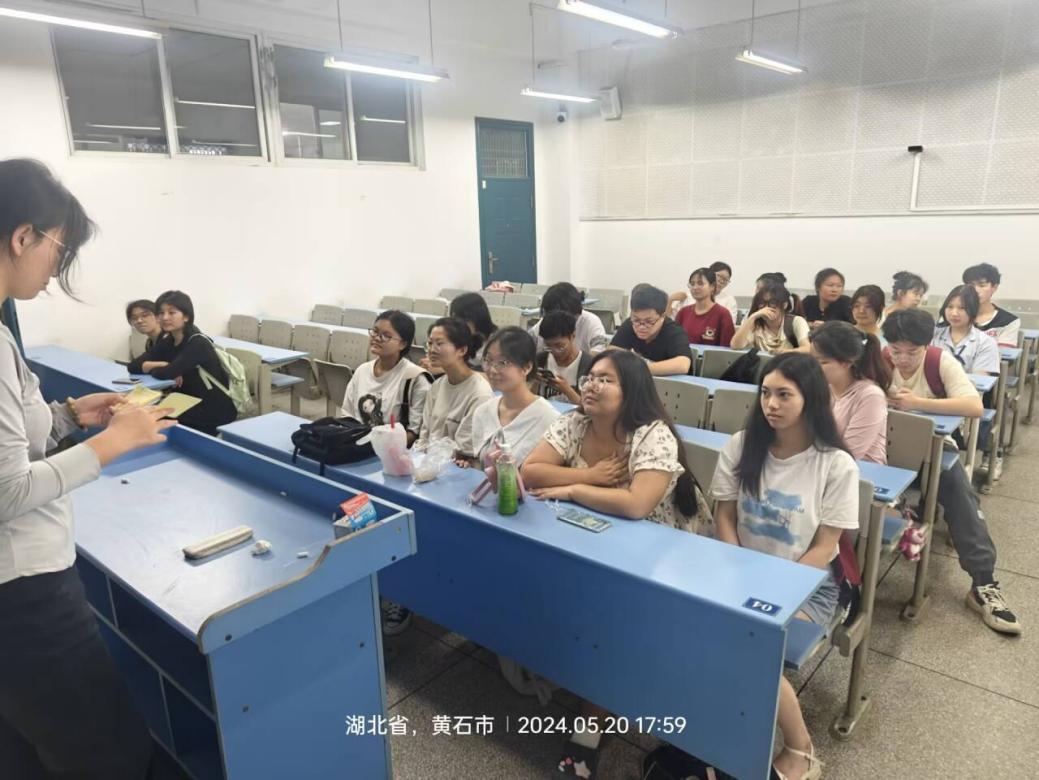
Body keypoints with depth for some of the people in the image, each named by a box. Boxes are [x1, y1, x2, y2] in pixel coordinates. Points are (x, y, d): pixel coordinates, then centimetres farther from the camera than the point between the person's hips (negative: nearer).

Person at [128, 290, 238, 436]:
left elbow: (165, 374, -24)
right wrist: (163, 364, -16)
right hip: (190, 405, 7)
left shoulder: (198, 343, -18)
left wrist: (150, 368, -4)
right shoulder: (167, 341, 4)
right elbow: (133, 366, -2)